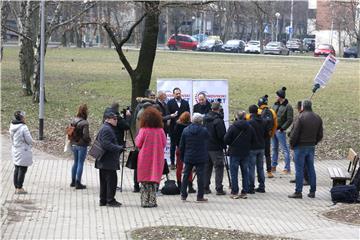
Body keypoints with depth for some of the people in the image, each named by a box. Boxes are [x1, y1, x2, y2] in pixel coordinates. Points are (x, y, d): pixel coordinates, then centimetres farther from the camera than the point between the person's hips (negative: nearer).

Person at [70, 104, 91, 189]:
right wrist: (89, 141, -2)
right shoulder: (85, 123, -19)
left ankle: (73, 181, 26)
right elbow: (86, 136, -21)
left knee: (75, 162, 19)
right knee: (80, 163, 3)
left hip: (73, 144, 7)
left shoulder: (73, 121, 1)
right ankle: (78, 183, 6)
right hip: (82, 145, -7)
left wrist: (73, 140, 14)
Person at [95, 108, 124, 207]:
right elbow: (107, 144, -25)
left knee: (104, 181, 14)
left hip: (103, 161, 11)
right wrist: (119, 148, -20)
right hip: (108, 162, -11)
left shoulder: (105, 128, 18)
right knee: (112, 180, -6)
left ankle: (103, 200, 18)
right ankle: (110, 200, -4)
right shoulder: (107, 129, -16)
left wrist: (119, 148, 20)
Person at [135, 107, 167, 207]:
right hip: (157, 158, 1)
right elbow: (164, 143, 3)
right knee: (154, 180, 8)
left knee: (144, 181, 7)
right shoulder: (160, 131, -6)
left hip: (144, 158, -1)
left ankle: (145, 201, 6)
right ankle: (152, 201, 7)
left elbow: (138, 143, -6)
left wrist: (138, 135, 10)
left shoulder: (143, 130, -12)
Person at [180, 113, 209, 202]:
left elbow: (182, 145, 6)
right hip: (201, 158, -3)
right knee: (200, 176, 1)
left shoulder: (186, 130, 2)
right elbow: (207, 144, 1)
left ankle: (183, 195, 13)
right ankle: (200, 196, 1)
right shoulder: (204, 131, -8)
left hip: (188, 158, 3)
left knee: (186, 176, 11)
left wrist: (182, 157, 13)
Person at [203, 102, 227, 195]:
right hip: (216, 148, -6)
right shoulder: (218, 120, -16)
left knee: (207, 167, 13)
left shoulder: (205, 119, 5)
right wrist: (224, 145, -2)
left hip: (205, 147, 6)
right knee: (219, 167, -1)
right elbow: (222, 135, -16)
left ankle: (205, 187, 15)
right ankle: (219, 188, -3)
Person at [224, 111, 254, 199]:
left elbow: (226, 139, -12)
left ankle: (234, 193, 1)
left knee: (234, 173, 2)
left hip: (234, 153, -4)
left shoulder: (233, 127, -13)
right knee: (245, 172, 11)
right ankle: (245, 192, 12)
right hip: (246, 153, 4)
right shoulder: (250, 127, -1)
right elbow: (253, 140, 5)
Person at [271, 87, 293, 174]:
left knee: (285, 149, -3)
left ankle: (287, 168, 0)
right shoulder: (275, 104, 10)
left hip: (280, 131, -8)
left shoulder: (288, 107, -11)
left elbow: (290, 120, -13)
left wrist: (282, 128, -16)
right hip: (273, 130, 8)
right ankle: (273, 166, 25)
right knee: (274, 148, 16)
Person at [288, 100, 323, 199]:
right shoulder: (318, 118, 6)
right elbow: (320, 135, 9)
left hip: (300, 147, -6)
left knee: (299, 169, -2)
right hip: (311, 147, 6)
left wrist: (292, 144, -2)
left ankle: (298, 192, -1)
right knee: (311, 168, 11)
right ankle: (312, 191, 13)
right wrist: (313, 143, 17)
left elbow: (295, 133, -15)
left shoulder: (301, 117, -15)